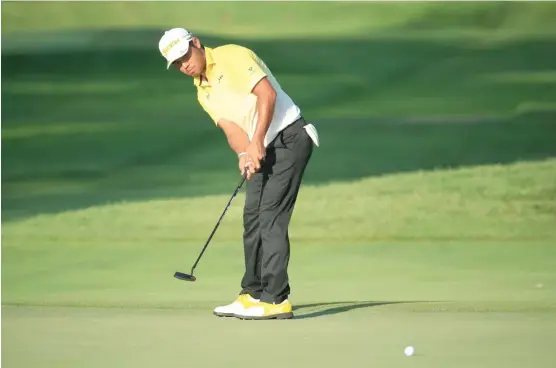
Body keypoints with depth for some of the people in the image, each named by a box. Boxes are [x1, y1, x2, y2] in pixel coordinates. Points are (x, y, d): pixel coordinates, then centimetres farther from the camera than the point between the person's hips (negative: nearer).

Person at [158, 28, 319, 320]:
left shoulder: (231, 57, -9)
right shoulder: (203, 93, 15)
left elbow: (267, 93, -19)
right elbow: (231, 128, 2)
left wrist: (257, 141, -25)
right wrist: (244, 153, -20)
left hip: (289, 136, -9)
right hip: (262, 150, 9)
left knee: (271, 217, -13)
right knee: (252, 217, 10)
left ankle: (276, 299, -15)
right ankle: (254, 294, 19)